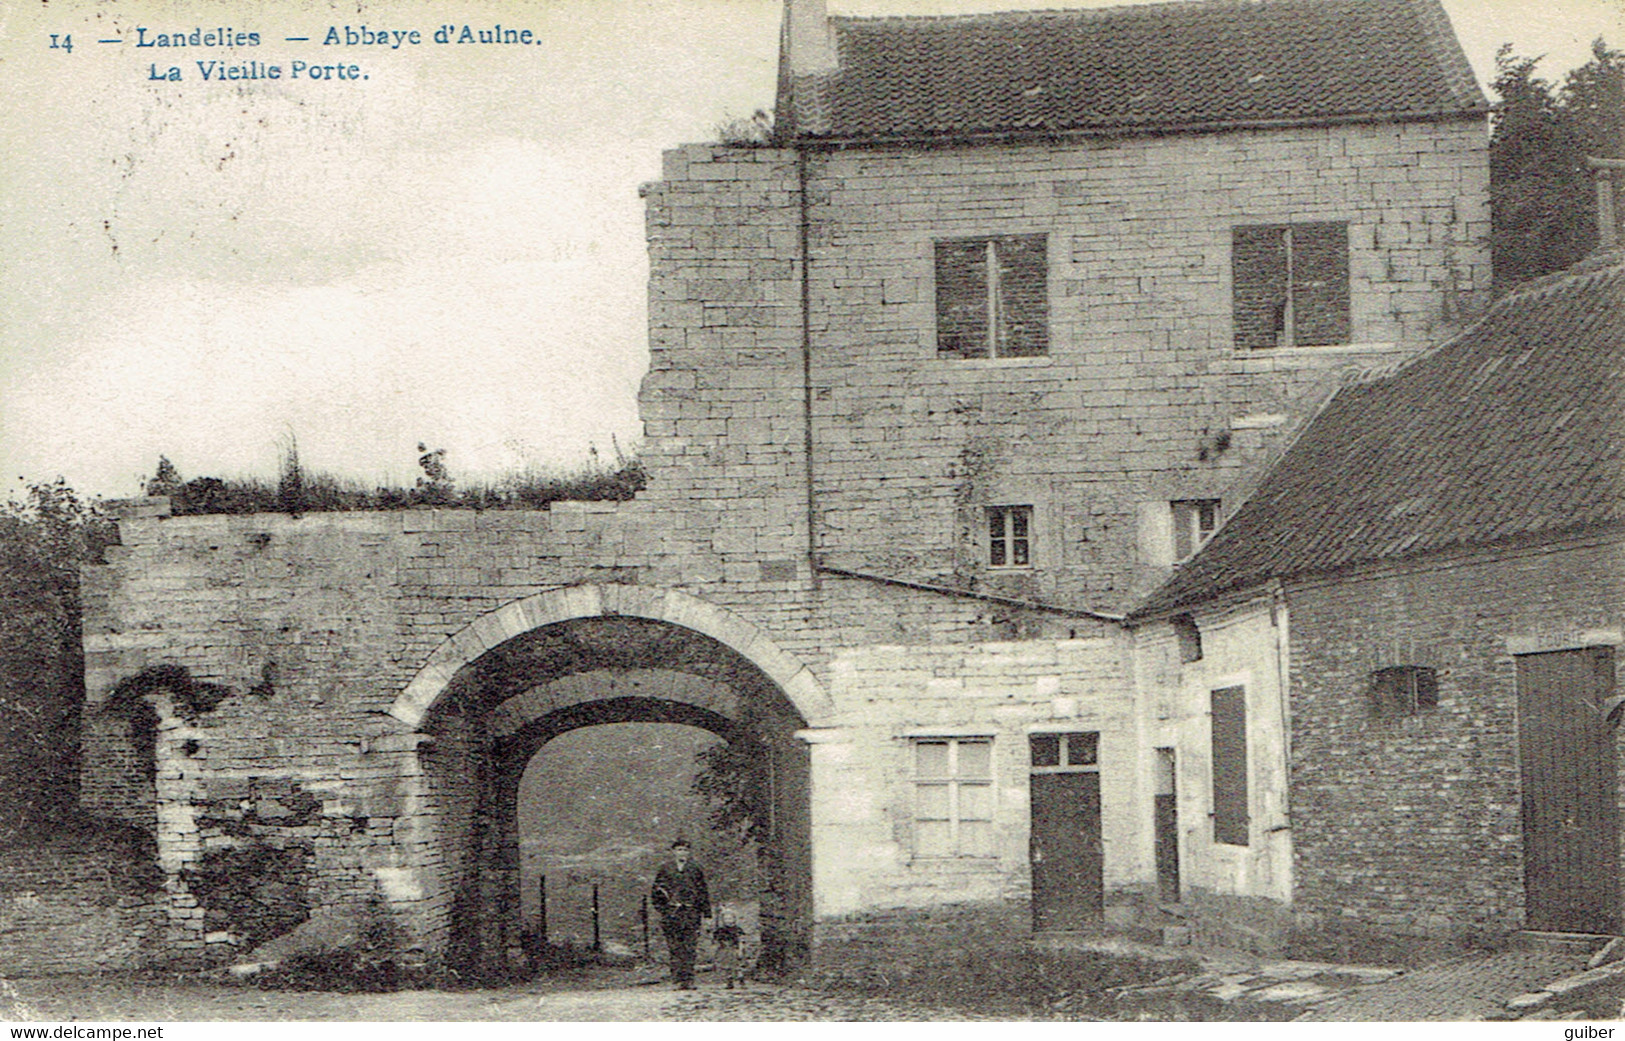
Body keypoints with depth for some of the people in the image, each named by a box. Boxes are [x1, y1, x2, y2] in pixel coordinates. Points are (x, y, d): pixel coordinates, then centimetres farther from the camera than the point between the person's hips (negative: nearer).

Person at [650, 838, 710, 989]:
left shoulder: (695, 869, 12)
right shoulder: (665, 869, 9)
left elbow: (703, 892, 15)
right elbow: (657, 892, 10)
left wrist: (705, 913, 10)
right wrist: (663, 909, 0)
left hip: (692, 913, 1)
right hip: (671, 913, -1)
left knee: (690, 948, -5)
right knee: (675, 948, -4)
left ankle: (689, 980, -4)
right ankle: (678, 980, -4)